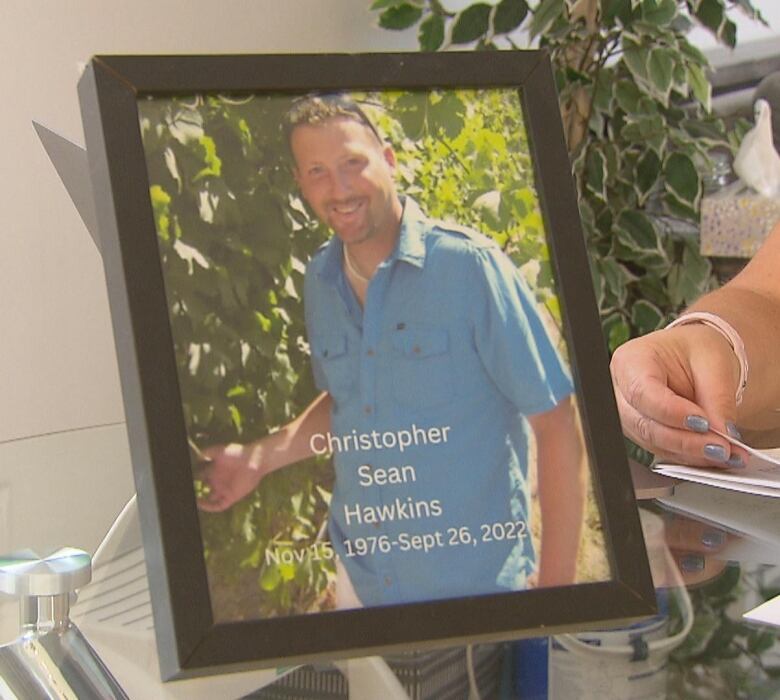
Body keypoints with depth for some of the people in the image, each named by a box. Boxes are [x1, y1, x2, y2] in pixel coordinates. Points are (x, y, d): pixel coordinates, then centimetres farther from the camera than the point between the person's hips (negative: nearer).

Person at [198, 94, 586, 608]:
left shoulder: (468, 265, -16)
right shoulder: (319, 281, 3)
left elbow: (556, 421, -15)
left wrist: (557, 583, -17)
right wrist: (259, 458, 5)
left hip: (479, 584, -5)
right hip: (361, 580, 6)